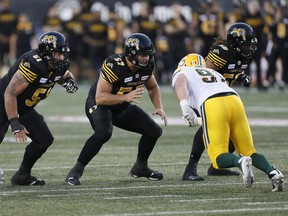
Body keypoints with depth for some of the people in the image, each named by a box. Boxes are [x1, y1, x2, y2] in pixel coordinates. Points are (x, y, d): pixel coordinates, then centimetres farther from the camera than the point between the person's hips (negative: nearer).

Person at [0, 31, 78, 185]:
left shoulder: (59, 66, -8)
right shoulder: (33, 64, -33)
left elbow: (64, 75, 20)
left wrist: (69, 81, -6)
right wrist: (14, 123, -30)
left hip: (24, 109, 8)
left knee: (44, 140, 2)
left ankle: (22, 176, 16)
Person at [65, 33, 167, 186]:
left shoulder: (146, 67, -10)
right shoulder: (114, 66, -31)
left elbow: (153, 87, 12)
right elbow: (100, 98, -32)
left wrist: (159, 108, -4)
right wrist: (126, 97, -43)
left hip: (122, 108, 7)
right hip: (99, 105, -7)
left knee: (154, 131, 4)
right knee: (103, 133, -36)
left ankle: (140, 167, 27)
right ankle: (76, 171, -26)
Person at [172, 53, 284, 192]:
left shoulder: (181, 73, 22)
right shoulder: (214, 73, 39)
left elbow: (180, 85, 0)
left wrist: (184, 106, -18)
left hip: (212, 105, -5)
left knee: (219, 158, -3)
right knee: (249, 152, 11)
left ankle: (240, 161, -34)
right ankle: (272, 172, -15)